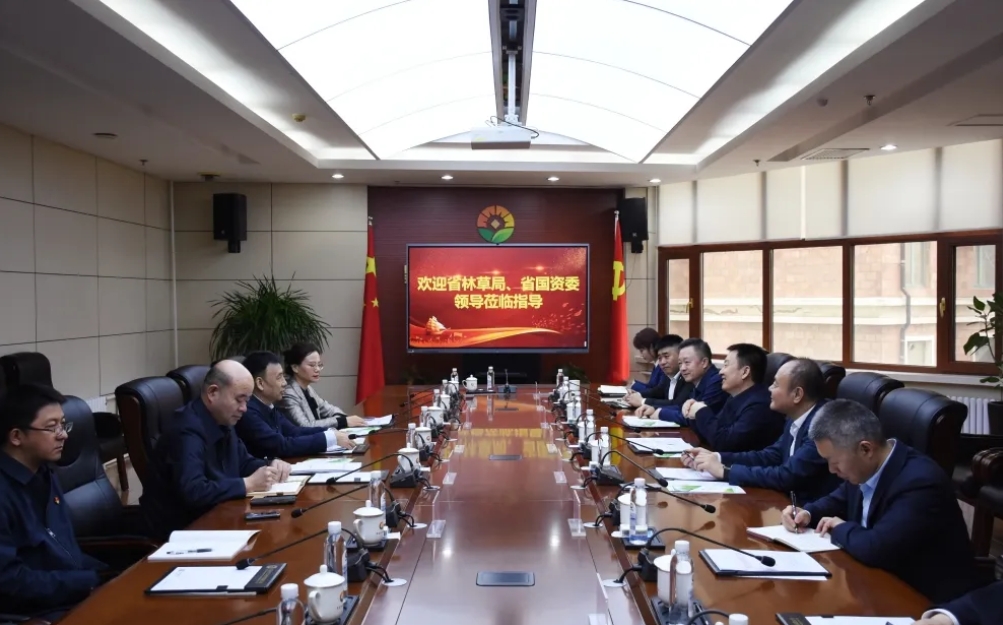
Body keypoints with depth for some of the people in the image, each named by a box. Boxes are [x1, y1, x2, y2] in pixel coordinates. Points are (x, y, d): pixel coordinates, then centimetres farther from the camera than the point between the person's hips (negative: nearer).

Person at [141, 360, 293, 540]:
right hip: (180, 529, -8)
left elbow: (243, 462, 17)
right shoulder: (187, 432, -24)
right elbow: (193, 493, -34)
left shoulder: (222, 422, 3)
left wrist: (270, 466, -4)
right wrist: (248, 484, -27)